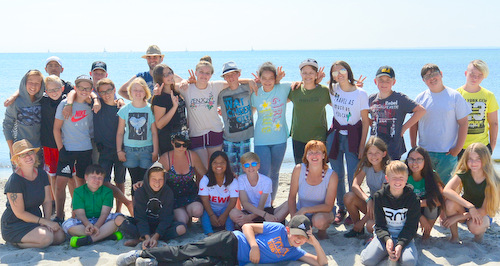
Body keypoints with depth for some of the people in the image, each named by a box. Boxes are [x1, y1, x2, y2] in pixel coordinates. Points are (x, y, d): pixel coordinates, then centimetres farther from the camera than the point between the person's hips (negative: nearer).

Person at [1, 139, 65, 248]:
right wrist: (45, 221, -19)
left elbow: (47, 201, 6)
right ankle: (15, 243, -3)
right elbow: (19, 213, -18)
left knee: (60, 236, -13)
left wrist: (47, 220, -13)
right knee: (46, 237, -30)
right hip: (14, 225, -8)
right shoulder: (14, 181, -19)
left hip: (35, 220, 8)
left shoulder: (42, 175, 4)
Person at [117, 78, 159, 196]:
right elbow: (120, 132, 7)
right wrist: (119, 150, 3)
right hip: (129, 149, 1)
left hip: (147, 149, -1)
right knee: (135, 181, 7)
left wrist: (155, 151, -3)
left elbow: (154, 132, 0)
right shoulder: (125, 110, 2)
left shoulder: (150, 109, -1)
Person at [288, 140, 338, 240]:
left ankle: (322, 231, 1)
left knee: (319, 221, -36)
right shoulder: (298, 170, -16)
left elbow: (328, 206, -19)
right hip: (301, 213, 3)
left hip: (322, 212, -2)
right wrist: (294, 217, -18)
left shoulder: (332, 176, -20)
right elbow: (292, 196, -5)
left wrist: (304, 210, -27)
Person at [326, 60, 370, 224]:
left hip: (353, 137, -4)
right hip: (335, 135, 4)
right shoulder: (332, 89, 1)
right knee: (337, 175, 9)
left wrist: (362, 146, -10)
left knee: (354, 177, -6)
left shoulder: (361, 94, -9)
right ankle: (341, 209, 23)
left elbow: (365, 121, -7)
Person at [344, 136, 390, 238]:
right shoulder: (366, 166, -4)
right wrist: (368, 200, -34)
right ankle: (357, 228, -1)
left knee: (370, 225, -34)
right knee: (348, 197, -21)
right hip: (372, 203, 6)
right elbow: (355, 185, -13)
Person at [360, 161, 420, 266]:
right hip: (385, 234, 1)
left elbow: (411, 227, -6)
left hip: (404, 235, 0)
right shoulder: (379, 196, -2)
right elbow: (379, 224, -2)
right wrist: (387, 239, -23)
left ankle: (398, 248, 5)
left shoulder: (412, 198, -6)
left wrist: (400, 244, -22)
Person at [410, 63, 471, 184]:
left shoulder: (454, 96, -2)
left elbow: (463, 123, -2)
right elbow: (414, 124, 9)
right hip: (423, 152, 2)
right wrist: (414, 147, 3)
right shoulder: (420, 98, 5)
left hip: (447, 153, -2)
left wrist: (457, 149, -7)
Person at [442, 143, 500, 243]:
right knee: (450, 202, -31)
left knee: (474, 226, -37)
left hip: (483, 215, -2)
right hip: (465, 208, 2)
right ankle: (454, 236, -11)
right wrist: (470, 206, -43)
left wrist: (457, 217, -25)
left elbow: (484, 210, -20)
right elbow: (446, 191, -34)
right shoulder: (464, 173, -17)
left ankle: (481, 230, 2)